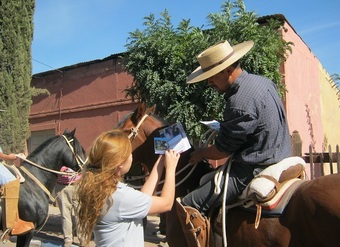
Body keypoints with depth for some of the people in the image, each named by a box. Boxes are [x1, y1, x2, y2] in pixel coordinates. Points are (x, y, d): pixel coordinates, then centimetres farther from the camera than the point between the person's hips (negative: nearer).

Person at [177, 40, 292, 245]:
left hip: (255, 170, -11)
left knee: (188, 206, -10)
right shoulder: (264, 81, 4)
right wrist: (224, 128, 17)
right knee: (205, 180, 27)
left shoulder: (240, 103, -26)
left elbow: (222, 151, -16)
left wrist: (200, 153, 5)